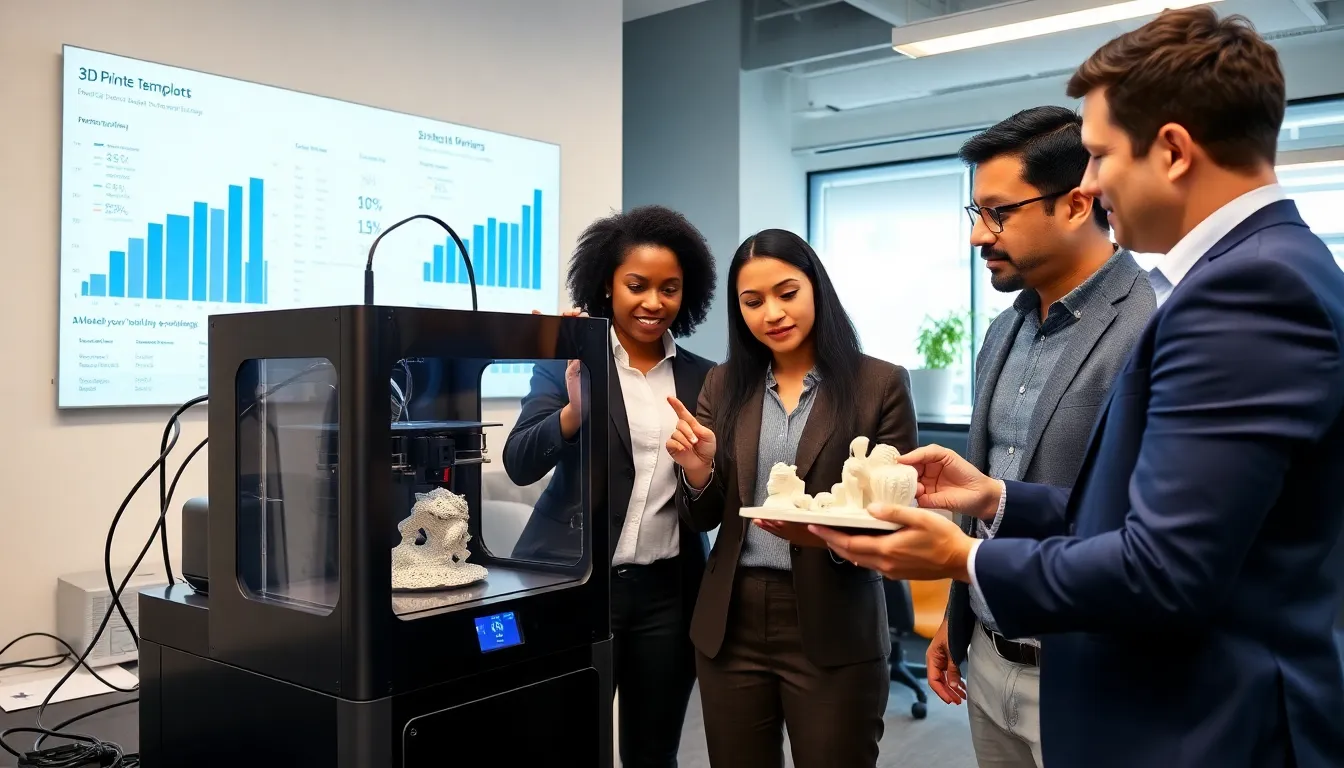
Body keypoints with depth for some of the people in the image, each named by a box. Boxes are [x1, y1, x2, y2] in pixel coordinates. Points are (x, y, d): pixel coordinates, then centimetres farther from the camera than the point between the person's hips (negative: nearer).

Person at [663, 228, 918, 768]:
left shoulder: (880, 384, -5)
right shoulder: (724, 385, 5)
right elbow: (702, 520, 7)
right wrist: (698, 471, -14)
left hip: (833, 628, -3)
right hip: (730, 624, 4)